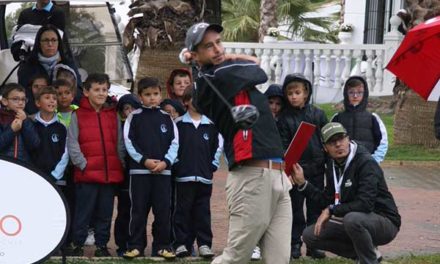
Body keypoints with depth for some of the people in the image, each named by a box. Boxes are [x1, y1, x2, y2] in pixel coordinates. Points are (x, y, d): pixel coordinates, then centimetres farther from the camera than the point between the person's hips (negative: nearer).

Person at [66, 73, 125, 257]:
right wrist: (82, 164, -12)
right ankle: (77, 245, 7)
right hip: (87, 173, -4)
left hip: (111, 173, 4)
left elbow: (120, 144, 13)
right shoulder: (77, 115, 1)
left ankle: (102, 245, 17)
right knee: (83, 212, -1)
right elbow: (72, 144, -4)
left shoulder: (113, 115, 12)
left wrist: (122, 165, 3)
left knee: (105, 213, 9)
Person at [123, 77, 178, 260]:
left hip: (163, 170, 2)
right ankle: (136, 246, 5)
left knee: (163, 210, 1)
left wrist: (165, 162, -9)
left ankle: (162, 246, 7)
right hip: (139, 170, -2)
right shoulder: (134, 117, 5)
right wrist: (144, 160, -12)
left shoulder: (167, 118, 11)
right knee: (138, 210, 0)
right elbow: (129, 142, -2)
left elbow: (174, 143, 7)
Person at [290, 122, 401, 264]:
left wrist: (331, 211, -20)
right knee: (309, 235, 2)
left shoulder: (366, 163, -21)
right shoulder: (333, 166, 5)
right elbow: (327, 200, 9)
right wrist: (302, 183, 0)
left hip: (385, 222, -8)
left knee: (352, 218, -40)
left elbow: (365, 204, -29)